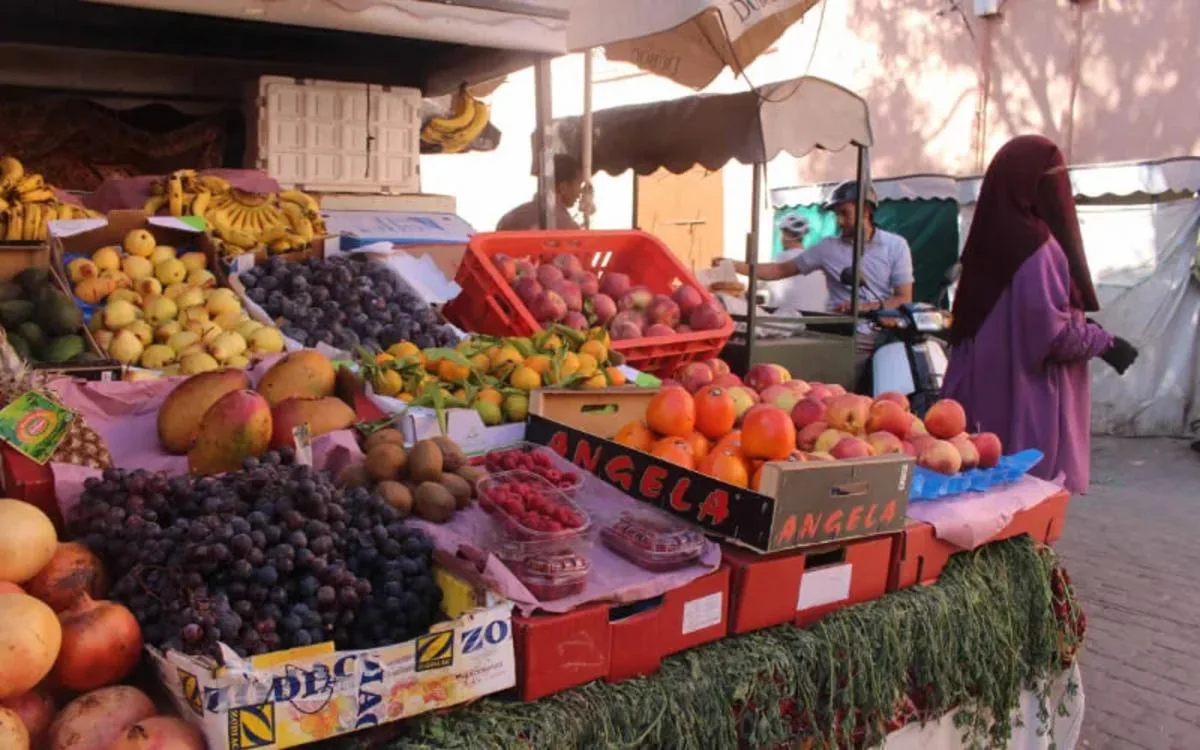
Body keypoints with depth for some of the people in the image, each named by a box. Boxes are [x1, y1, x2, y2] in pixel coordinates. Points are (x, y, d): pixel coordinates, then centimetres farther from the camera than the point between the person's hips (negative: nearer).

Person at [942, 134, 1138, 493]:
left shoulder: (992, 237, 8)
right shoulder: (1036, 244, -17)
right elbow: (1052, 332, -20)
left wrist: (1084, 326, 21)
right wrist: (1106, 342, -5)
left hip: (988, 396, 8)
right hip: (1029, 401, -8)